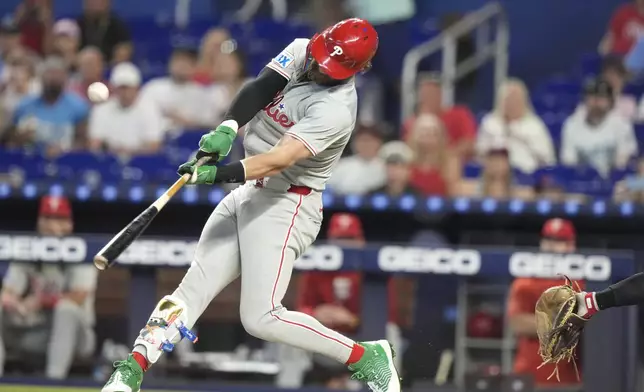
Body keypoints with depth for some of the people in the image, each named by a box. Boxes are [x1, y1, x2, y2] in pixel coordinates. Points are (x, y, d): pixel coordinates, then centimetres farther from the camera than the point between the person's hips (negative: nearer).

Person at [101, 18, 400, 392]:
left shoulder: (335, 108, -22)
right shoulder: (301, 52, 0)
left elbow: (280, 159, -32)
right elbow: (260, 89, -13)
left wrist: (222, 174, -43)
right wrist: (228, 128, -31)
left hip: (285, 206, -8)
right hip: (248, 193, 8)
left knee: (261, 318, -14)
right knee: (194, 287, 1)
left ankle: (368, 358, -3)